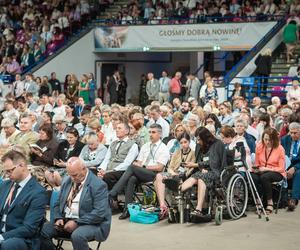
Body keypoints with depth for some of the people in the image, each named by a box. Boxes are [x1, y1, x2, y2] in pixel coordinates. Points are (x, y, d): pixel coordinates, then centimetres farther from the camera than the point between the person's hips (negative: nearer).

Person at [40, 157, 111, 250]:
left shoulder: (98, 185, -12)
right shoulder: (67, 181, 10)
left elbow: (100, 213, -20)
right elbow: (58, 203, 18)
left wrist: (77, 222, -22)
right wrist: (58, 218, -3)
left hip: (91, 224, -6)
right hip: (65, 221, 6)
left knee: (77, 235, -37)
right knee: (43, 230, -16)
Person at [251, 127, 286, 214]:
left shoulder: (280, 149, -8)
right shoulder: (259, 146, 2)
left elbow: (281, 168, -8)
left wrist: (267, 169, -19)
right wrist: (255, 168, -11)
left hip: (276, 173, -3)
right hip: (262, 171, 3)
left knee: (264, 177, -37)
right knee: (253, 177, -32)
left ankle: (270, 203, -23)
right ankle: (258, 201, -24)